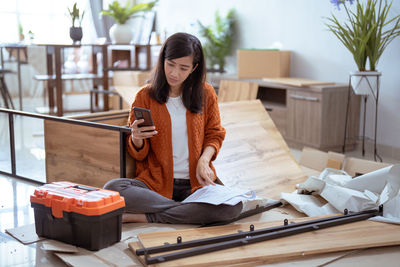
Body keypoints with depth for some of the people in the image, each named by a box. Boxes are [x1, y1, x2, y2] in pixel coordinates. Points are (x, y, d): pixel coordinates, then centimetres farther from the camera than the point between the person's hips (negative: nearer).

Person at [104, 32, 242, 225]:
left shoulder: (205, 93, 5)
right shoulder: (145, 96, 2)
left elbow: (214, 134, 15)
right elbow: (139, 154, 6)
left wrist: (204, 160, -6)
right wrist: (137, 139, -18)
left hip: (195, 182, 1)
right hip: (156, 183, -1)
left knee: (233, 206, -30)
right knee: (111, 188, -29)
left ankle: (143, 217, -20)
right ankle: (188, 213, -21)